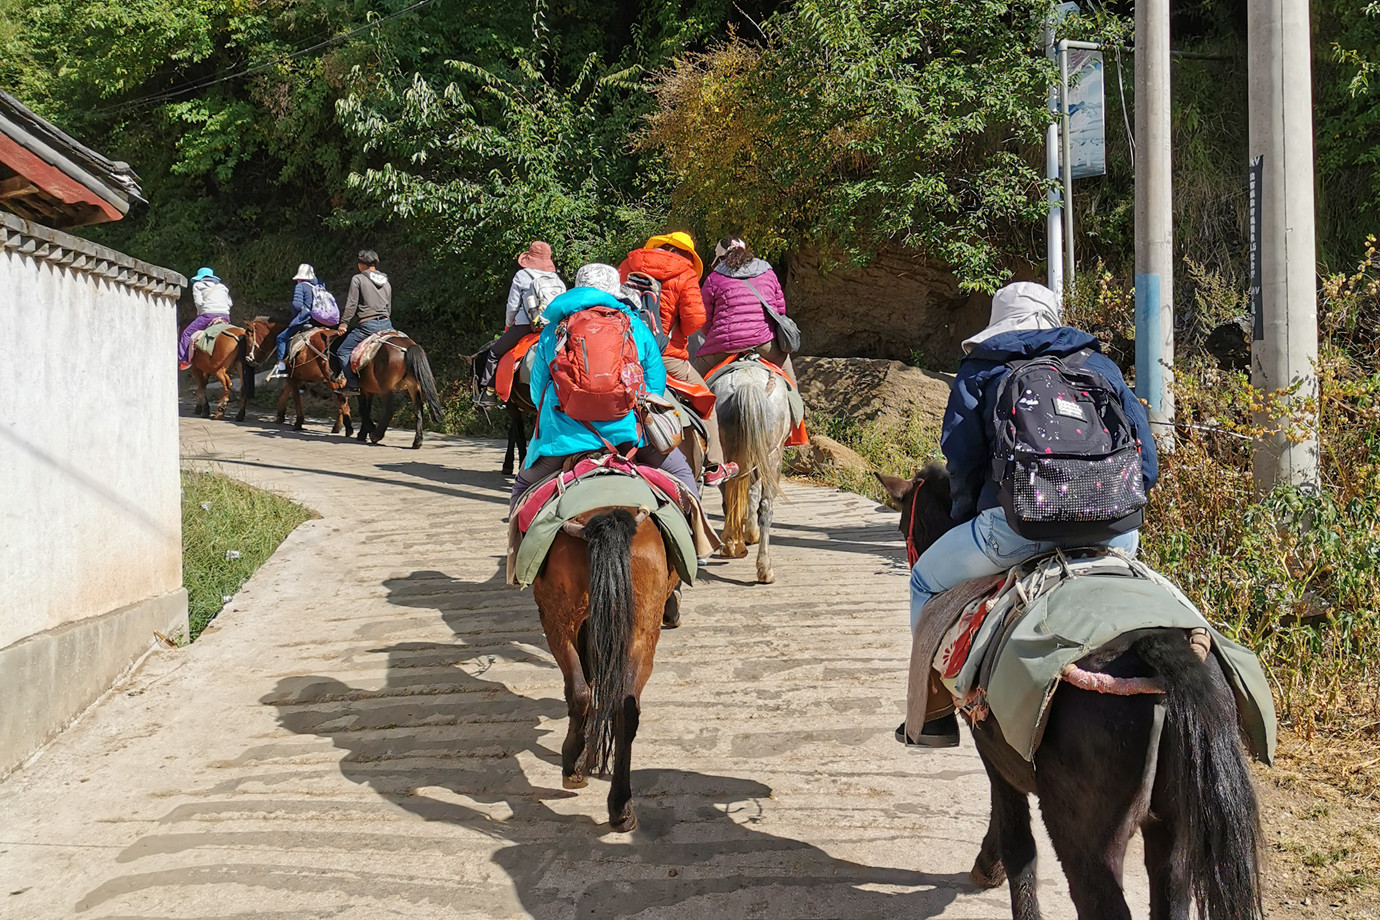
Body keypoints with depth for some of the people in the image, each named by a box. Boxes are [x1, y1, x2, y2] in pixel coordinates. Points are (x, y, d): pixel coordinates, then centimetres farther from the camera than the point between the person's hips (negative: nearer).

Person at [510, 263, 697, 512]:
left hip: (565, 431, 1)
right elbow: (656, 386, 12)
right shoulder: (637, 328, 9)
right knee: (680, 472, 18)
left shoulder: (552, 330, 12)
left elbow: (537, 387, 16)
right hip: (626, 427, 0)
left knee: (523, 487, 21)